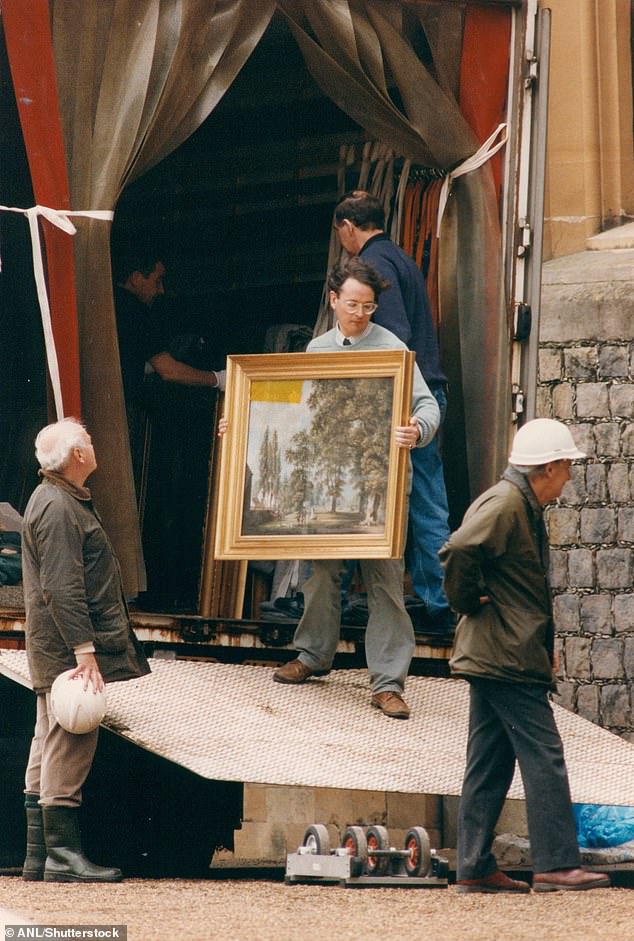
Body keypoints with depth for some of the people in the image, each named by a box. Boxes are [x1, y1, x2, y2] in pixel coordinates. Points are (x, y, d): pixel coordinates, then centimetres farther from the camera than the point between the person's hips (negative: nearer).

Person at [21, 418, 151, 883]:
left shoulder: (62, 501, 18)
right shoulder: (58, 509, -16)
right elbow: (62, 588, -22)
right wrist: (84, 651, -24)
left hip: (54, 652, 11)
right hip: (67, 650, -11)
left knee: (50, 750, 11)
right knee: (69, 748, -9)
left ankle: (39, 858, 14)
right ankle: (63, 855, -9)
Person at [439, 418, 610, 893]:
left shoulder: (524, 507, 19)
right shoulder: (504, 503, -14)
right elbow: (458, 551, -29)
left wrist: (543, 642, 18)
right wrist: (467, 601, -15)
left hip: (493, 657, 10)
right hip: (507, 658, -10)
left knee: (490, 764, 9)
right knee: (544, 756, -9)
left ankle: (475, 868, 11)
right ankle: (557, 864, -10)